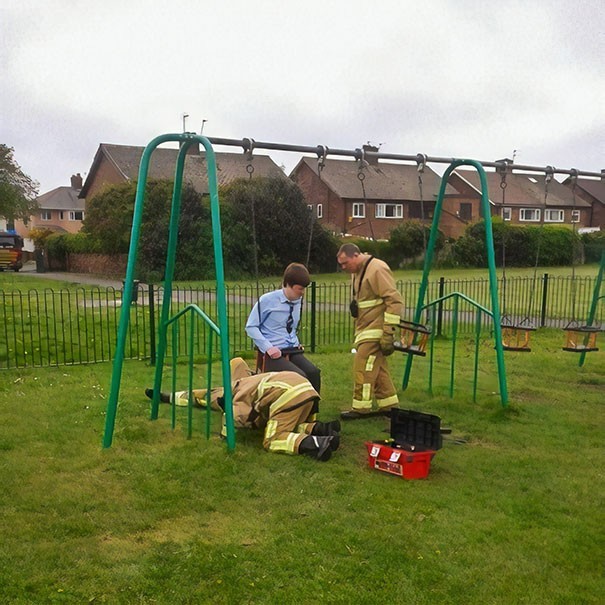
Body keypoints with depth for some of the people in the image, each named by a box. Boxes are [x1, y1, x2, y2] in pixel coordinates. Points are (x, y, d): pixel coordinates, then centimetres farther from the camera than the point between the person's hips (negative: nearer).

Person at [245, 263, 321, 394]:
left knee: (314, 373, -22)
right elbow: (251, 327, -4)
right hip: (274, 353, -5)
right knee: (299, 378, -29)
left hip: (293, 351, 6)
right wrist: (268, 347, -15)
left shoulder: (298, 301, 10)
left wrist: (296, 343, 8)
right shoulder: (267, 300, -9)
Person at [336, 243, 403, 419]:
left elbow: (394, 301, -20)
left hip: (375, 330, -10)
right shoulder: (356, 272, 14)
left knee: (363, 367, -8)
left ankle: (361, 407, 1)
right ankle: (387, 404, 23)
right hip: (365, 329, 10)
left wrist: (388, 332, -21)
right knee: (377, 368, 14)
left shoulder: (377, 269, -16)